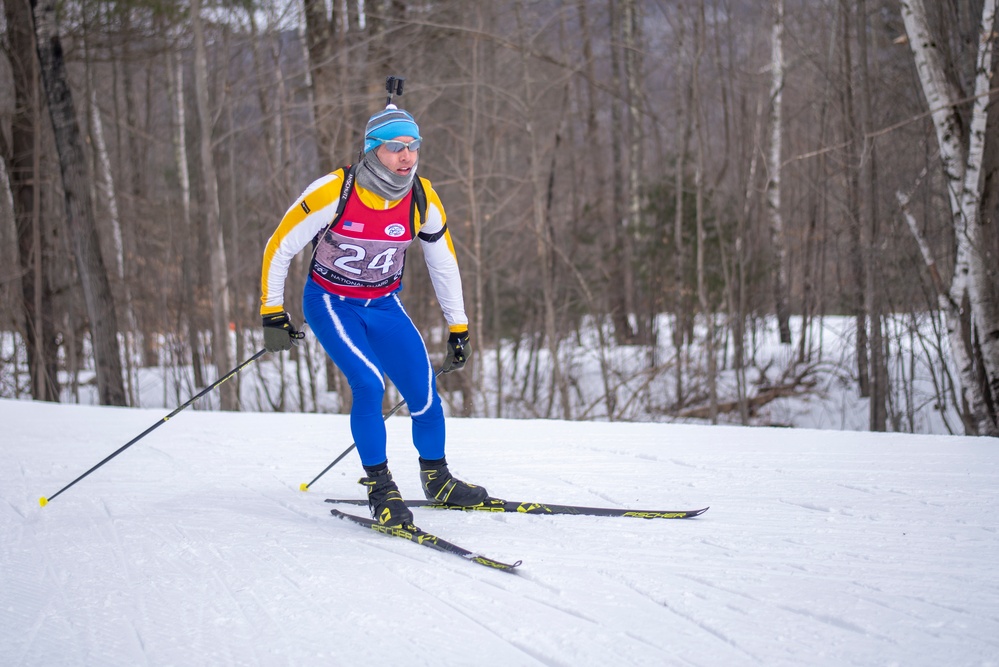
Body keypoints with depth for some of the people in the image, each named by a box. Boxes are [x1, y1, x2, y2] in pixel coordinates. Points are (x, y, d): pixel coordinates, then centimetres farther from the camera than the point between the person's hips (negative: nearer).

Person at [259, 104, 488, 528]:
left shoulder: (422, 199, -11)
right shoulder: (332, 192, -23)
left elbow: (443, 263, 4)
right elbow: (279, 248, -13)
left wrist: (458, 327, 6)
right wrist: (272, 313, -14)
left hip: (384, 306, 4)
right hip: (330, 303, -4)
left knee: (423, 392, -6)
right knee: (369, 384, -24)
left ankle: (436, 479, 20)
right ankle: (379, 488, -7)